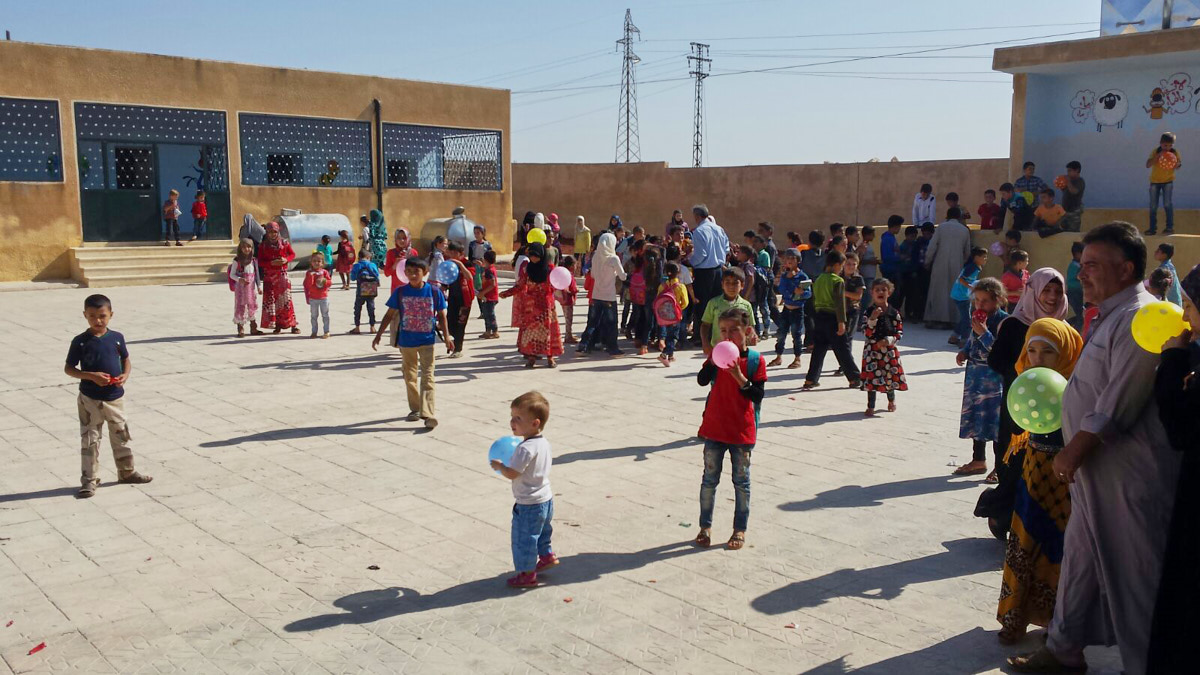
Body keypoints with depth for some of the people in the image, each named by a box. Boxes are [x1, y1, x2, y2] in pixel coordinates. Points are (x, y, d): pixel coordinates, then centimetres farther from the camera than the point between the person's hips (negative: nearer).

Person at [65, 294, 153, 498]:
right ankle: (89, 480, 13)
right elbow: (68, 368, -5)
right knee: (90, 440, 4)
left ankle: (127, 472, 30)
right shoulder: (80, 341, -8)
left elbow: (126, 360, 12)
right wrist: (92, 376, -19)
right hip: (90, 399, -3)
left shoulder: (117, 338, 0)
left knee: (121, 436, 15)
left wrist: (125, 375, -9)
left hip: (115, 397, 3)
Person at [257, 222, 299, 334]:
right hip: (269, 276, 1)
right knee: (271, 299, -1)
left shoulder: (284, 243, 3)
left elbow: (293, 254, 12)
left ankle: (292, 324, -1)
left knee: (286, 299, -4)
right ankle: (277, 325, 6)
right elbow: (260, 261, 1)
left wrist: (286, 259, -8)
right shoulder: (263, 245, 2)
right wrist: (271, 263, -16)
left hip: (282, 274, -1)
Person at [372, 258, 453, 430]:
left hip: (427, 340, -2)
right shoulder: (400, 292, -3)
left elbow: (441, 316, 1)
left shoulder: (434, 292, -6)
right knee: (410, 377, 14)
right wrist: (378, 334, 2)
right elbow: (389, 314, 3)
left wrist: (447, 337, -4)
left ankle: (428, 413, -12)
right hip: (406, 341, 3)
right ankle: (415, 409, 28)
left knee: (427, 377, -8)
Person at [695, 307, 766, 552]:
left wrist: (739, 377, -25)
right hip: (714, 429, 2)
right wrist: (713, 361, -26)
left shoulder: (755, 360, -6)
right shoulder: (717, 355, 1)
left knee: (741, 481, 9)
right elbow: (702, 380, -13)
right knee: (709, 479, 10)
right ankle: (705, 526, 23)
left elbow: (757, 395, -13)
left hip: (741, 431, -2)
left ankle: (740, 529, 22)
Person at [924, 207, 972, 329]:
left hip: (940, 264, -1)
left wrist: (927, 262, 4)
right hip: (957, 266, 1)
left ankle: (932, 319, 2)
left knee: (937, 290, 4)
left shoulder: (941, 227, 0)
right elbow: (967, 252, 14)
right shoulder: (965, 230, 8)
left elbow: (932, 246, -4)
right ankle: (949, 320, 2)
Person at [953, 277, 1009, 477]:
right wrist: (964, 352, 5)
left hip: (994, 378, -8)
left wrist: (984, 333, -25)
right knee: (974, 418, 15)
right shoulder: (977, 317, 8)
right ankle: (978, 460, 29)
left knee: (995, 421, -4)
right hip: (975, 374, 8)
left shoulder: (1003, 321, -14)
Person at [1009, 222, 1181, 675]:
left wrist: (1073, 452, -16)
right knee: (1080, 556, 18)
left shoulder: (1139, 319, -19)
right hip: (1094, 468, 10)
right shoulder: (1110, 316, 14)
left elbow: (1117, 406, -23)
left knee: (1134, 573, 2)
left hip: (1127, 472, -10)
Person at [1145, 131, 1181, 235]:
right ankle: (1153, 228, 14)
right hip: (1155, 181, 1)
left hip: (1168, 181, -1)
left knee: (1167, 204, -14)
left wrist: (1178, 164, -21)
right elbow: (1148, 165, -19)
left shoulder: (1175, 153, -7)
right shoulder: (1155, 152, -10)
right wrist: (1157, 156, -31)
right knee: (1153, 206, 5)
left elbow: (1178, 164, 2)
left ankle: (1170, 227, -7)